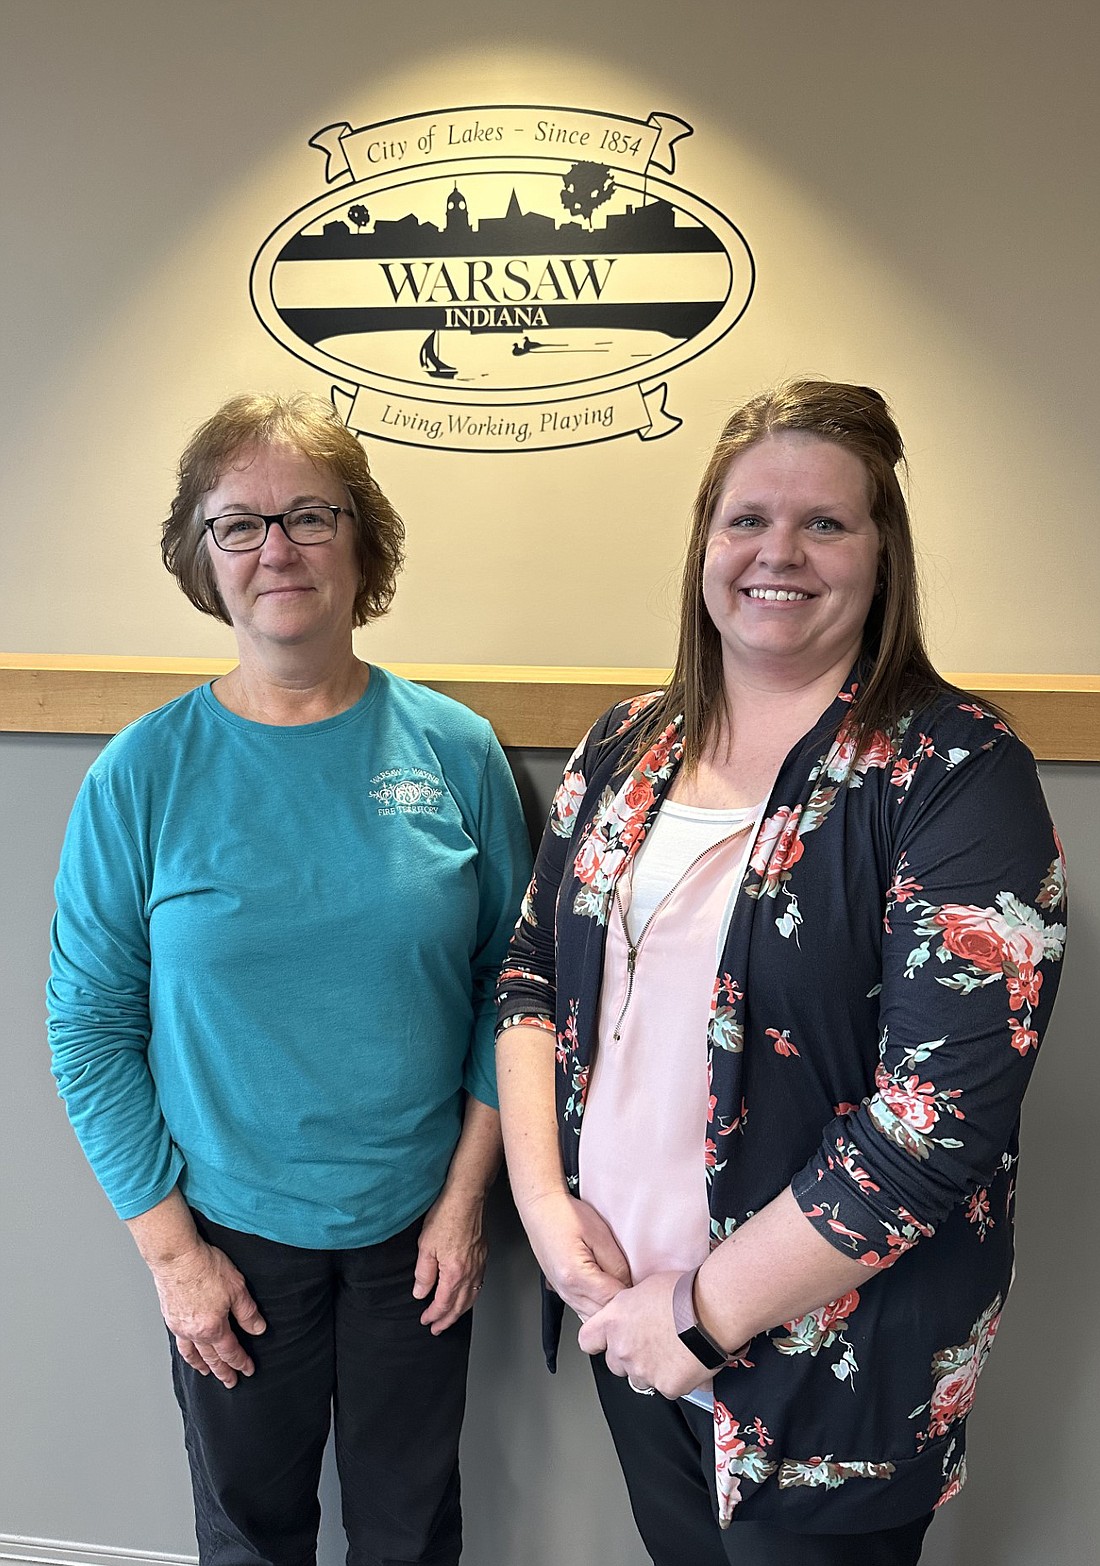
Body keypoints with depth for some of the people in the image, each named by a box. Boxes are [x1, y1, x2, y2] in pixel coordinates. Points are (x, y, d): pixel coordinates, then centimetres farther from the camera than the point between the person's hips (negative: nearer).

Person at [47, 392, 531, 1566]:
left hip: (419, 1227, 1)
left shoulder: (455, 751, -9)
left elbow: (508, 978, -3)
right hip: (233, 1236, 0)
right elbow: (89, 1028, -6)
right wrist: (168, 1245, -6)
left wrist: (467, 1195, -4)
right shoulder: (141, 776, -11)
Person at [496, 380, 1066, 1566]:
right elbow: (531, 975, 5)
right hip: (621, 1308, 5)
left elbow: (942, 1114, -22)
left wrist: (704, 1310, -18)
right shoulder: (628, 747, 1)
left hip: (828, 1368, -4)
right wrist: (547, 1204, -7)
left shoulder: (955, 776, -16)